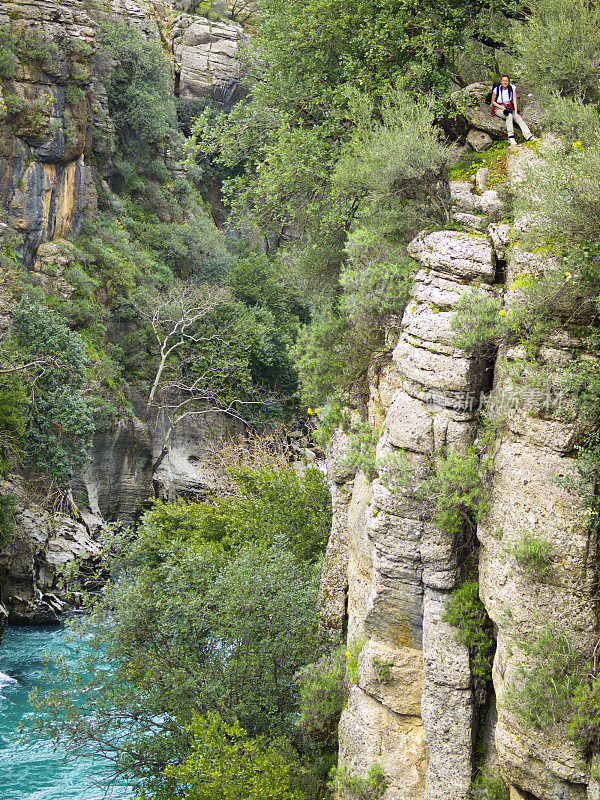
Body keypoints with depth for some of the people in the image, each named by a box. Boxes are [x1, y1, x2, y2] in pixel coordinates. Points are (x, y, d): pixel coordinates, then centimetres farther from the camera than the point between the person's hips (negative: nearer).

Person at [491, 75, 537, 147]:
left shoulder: (512, 88, -2)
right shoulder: (496, 89, -8)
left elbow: (514, 101, -7)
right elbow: (493, 101, 1)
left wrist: (515, 112, -19)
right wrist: (501, 107, -15)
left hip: (509, 107, 3)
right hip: (498, 108, -3)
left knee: (518, 117, -26)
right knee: (509, 115, -36)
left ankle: (529, 136, -43)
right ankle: (511, 138, -45)